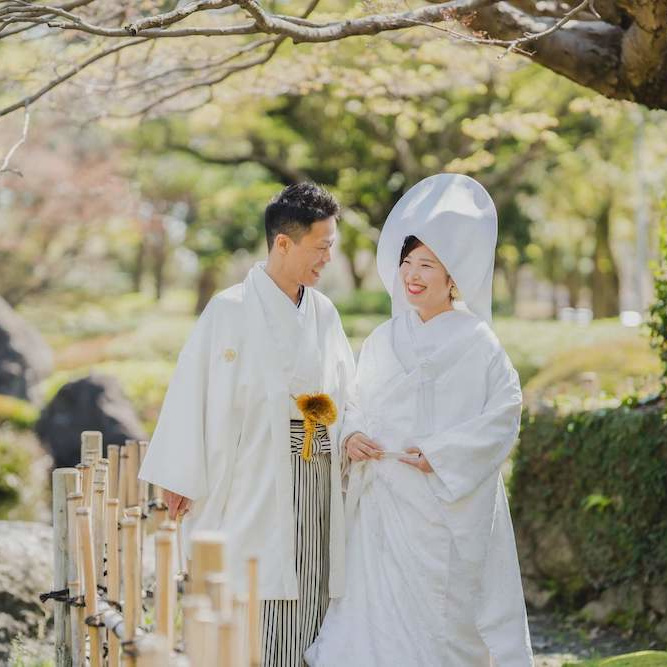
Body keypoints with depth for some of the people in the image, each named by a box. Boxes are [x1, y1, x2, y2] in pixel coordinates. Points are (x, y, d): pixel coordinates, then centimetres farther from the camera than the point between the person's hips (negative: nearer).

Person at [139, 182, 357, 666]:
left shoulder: (323, 313, 11)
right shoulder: (231, 311, -7)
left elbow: (345, 391, 16)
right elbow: (194, 391, -8)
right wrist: (184, 480, -10)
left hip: (319, 486, 6)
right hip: (256, 483, -6)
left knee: (309, 612, 6)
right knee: (257, 615, -7)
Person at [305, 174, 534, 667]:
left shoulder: (474, 343, -5)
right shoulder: (383, 341, 10)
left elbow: (505, 412, -9)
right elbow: (360, 408, 17)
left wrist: (442, 454, -15)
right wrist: (351, 437, -5)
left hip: (446, 508, -5)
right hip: (383, 503, 5)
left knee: (438, 612, -2)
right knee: (378, 607, 4)